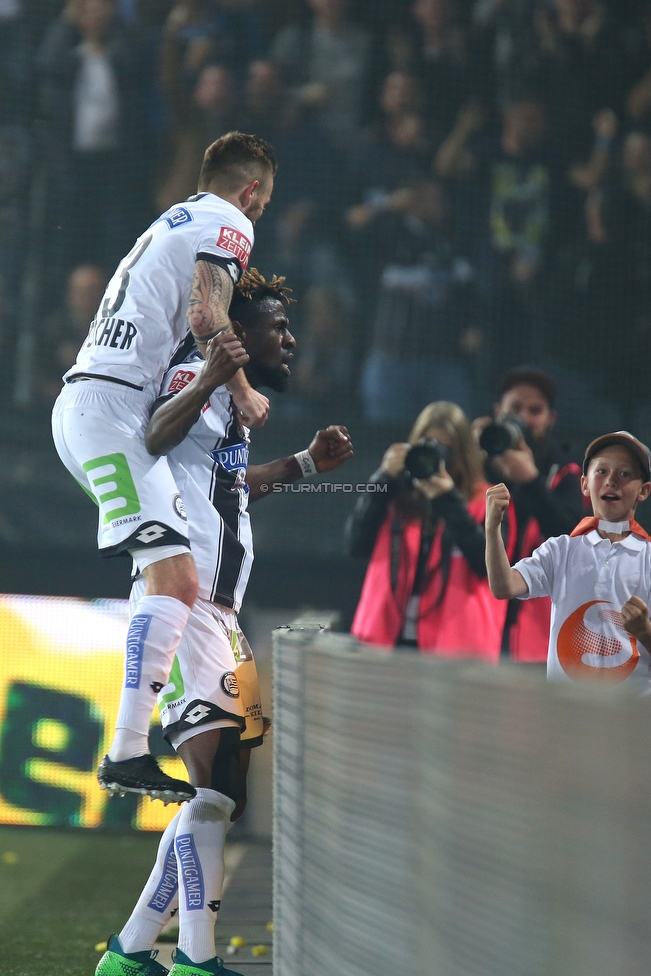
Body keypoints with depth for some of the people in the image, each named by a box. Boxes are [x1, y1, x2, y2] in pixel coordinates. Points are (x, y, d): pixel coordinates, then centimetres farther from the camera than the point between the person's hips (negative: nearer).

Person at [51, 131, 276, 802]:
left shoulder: (174, 222, 27)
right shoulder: (227, 224, 0)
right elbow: (206, 317, -14)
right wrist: (244, 393, -2)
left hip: (79, 405, 10)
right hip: (113, 405, -10)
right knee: (174, 579, -19)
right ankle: (127, 754, -28)